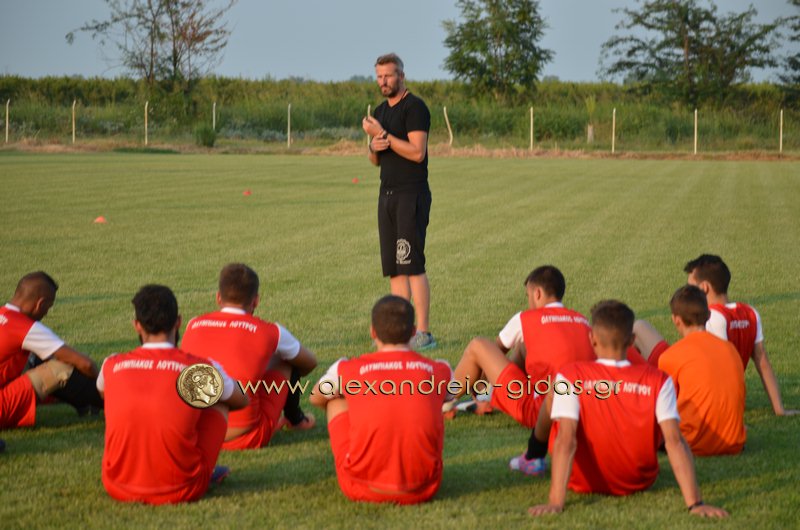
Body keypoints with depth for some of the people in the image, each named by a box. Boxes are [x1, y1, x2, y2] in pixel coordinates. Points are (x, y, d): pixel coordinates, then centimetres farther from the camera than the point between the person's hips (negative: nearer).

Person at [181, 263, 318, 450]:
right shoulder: (269, 332, -2)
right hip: (246, 438, -3)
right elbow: (310, 362, 19)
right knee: (287, 360, 15)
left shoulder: (193, 326, 5)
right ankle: (294, 419, 39)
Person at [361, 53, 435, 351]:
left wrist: (383, 135, -15)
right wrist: (374, 148, 2)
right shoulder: (380, 111, 18)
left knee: (412, 265, -12)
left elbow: (417, 152, -18)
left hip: (411, 194, -8)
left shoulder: (414, 108, -8)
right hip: (388, 194, 8)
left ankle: (423, 333, -11)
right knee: (394, 268, 6)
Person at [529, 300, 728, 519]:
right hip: (639, 482, 1)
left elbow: (566, 440, -30)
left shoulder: (570, 376, -21)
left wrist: (555, 503, -35)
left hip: (584, 483, -1)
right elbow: (675, 441, -25)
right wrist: (695, 503, -28)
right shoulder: (658, 381, -17)